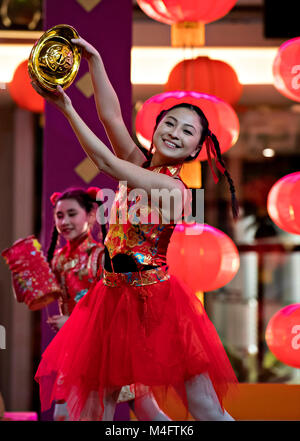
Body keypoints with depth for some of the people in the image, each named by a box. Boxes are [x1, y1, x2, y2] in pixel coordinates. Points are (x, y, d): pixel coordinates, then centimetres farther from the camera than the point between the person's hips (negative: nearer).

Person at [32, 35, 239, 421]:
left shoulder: (172, 187, -15)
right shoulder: (139, 167, 6)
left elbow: (106, 162, -20)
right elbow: (110, 115, -1)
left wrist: (66, 108, -19)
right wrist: (93, 58, -9)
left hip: (155, 301, -7)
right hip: (113, 297, 7)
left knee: (206, 410, -3)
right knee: (94, 402, 7)